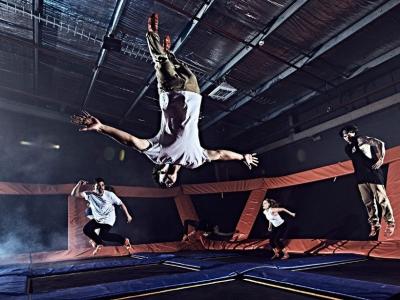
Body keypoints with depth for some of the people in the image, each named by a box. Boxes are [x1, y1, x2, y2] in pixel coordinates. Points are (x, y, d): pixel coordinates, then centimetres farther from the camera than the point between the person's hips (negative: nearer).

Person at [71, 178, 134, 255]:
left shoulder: (110, 194, -17)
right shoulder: (90, 194, -12)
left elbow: (121, 204, -9)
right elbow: (74, 194, -16)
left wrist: (128, 215, -11)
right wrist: (79, 184, -33)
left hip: (108, 219, -5)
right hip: (97, 219, 5)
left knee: (103, 235, -20)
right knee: (86, 229, -12)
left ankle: (124, 240, -1)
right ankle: (100, 243, 15)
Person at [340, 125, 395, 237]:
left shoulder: (361, 140, -1)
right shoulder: (347, 148, 14)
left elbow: (380, 143, -6)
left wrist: (381, 159, -13)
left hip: (373, 174, -5)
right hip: (361, 178, 5)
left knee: (382, 199, -1)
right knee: (368, 203, 7)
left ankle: (390, 223, 13)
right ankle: (374, 224, 17)